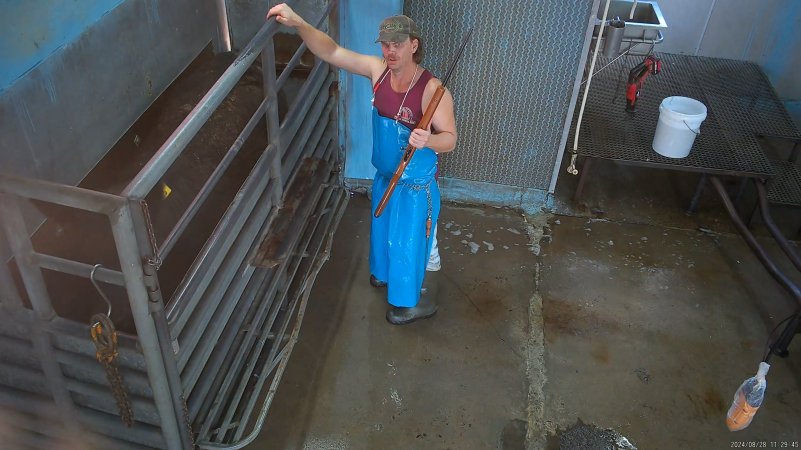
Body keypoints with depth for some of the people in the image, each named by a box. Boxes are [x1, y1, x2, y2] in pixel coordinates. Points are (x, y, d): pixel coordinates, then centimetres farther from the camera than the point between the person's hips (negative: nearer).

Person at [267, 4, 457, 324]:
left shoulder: (432, 89, -29)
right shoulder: (378, 70, -12)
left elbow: (450, 139, -26)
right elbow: (331, 52, -12)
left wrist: (428, 140, -49)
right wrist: (298, 23, -26)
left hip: (415, 185, -7)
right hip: (385, 175, 7)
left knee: (414, 241, 10)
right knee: (385, 228, 29)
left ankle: (419, 303, 33)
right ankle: (387, 272, 59)